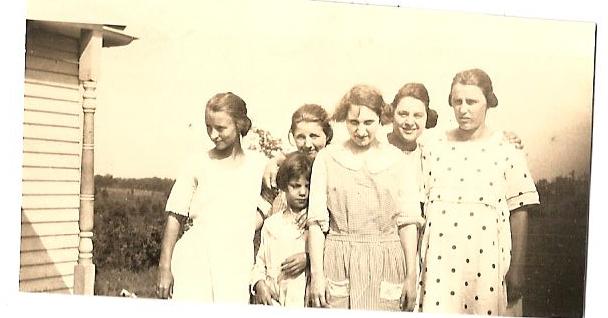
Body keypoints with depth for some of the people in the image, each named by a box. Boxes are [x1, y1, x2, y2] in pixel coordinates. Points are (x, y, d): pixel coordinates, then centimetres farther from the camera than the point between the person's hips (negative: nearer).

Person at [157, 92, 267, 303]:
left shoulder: (259, 165, 7)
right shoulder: (198, 165, 3)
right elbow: (175, 218, 4)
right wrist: (165, 268, 0)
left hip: (237, 271, 1)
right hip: (194, 262, -1)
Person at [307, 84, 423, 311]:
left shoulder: (396, 159, 7)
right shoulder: (327, 157, 5)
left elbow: (407, 221, 4)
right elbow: (317, 220, 1)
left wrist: (412, 275, -1)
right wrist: (317, 275, -6)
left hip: (385, 266, 1)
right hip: (339, 265, 0)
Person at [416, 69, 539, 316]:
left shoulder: (507, 151, 0)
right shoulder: (432, 145, 6)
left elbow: (519, 212, 1)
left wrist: (516, 270, 0)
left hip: (486, 262, -1)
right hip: (440, 259, 1)